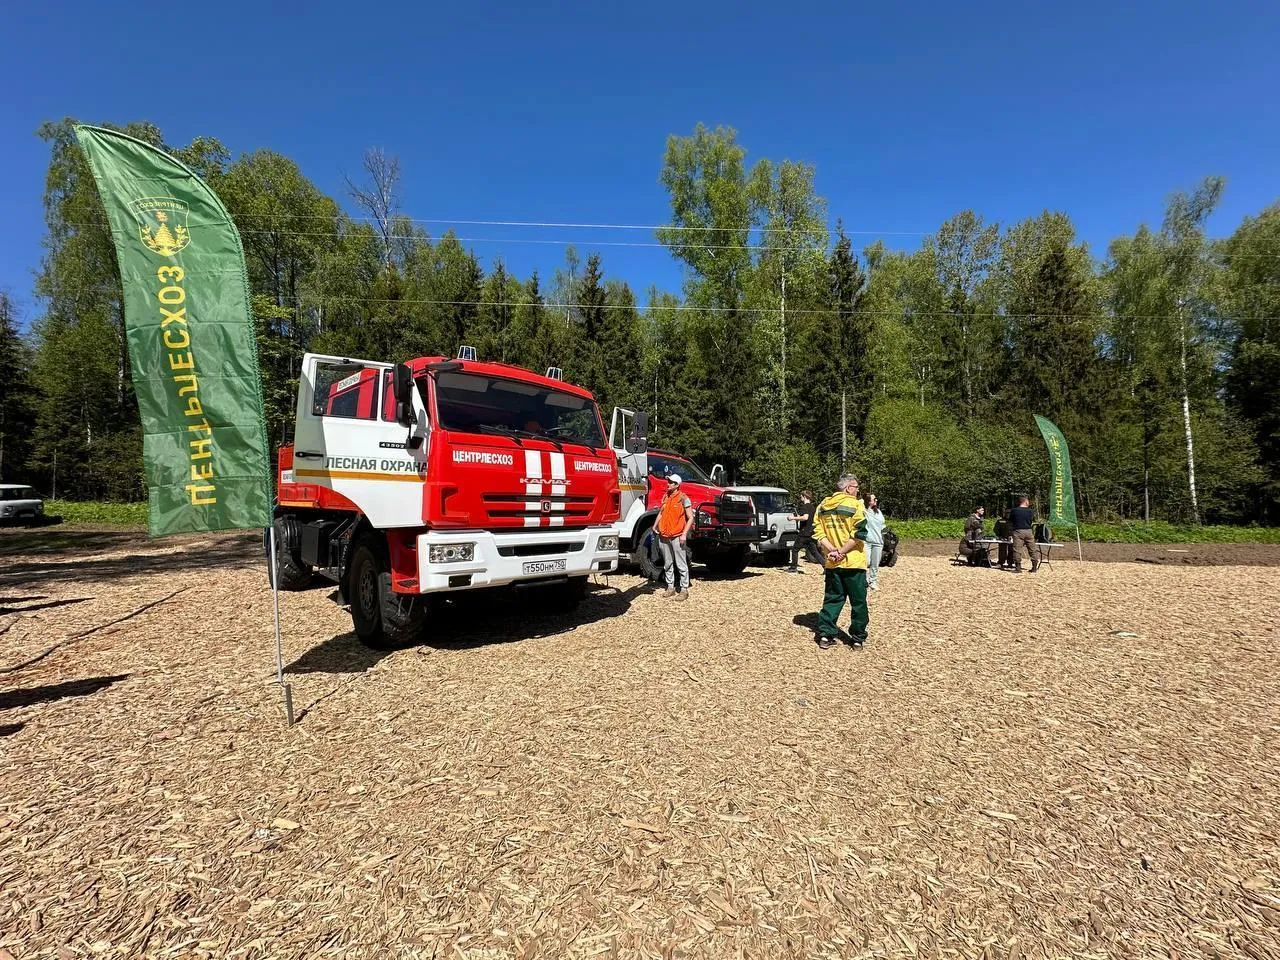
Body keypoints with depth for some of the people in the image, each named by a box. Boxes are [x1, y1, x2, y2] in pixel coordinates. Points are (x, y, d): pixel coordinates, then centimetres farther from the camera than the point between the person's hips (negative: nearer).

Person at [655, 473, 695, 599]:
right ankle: (670, 587, 24)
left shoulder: (683, 498, -7)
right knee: (667, 564, 13)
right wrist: (655, 526, 14)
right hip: (664, 536, 6)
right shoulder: (665, 497, 11)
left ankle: (684, 590, 4)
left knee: (681, 565, -1)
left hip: (677, 536, -6)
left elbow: (690, 518, -8)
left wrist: (684, 534, -15)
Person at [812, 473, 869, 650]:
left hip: (832, 563, 5)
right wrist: (842, 552, -14)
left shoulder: (822, 506, 7)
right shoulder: (855, 505, -10)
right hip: (853, 562, -5)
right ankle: (858, 638, 16)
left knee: (832, 599, 14)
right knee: (858, 601, 9)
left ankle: (825, 635, 10)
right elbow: (859, 535, -18)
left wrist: (832, 551, -7)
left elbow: (818, 533, 1)